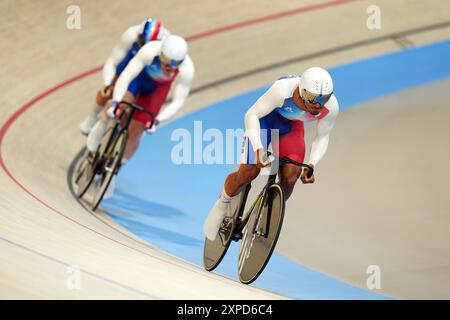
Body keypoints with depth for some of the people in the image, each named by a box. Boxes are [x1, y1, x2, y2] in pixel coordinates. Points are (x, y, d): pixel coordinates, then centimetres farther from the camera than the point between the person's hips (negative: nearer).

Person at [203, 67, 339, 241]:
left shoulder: (331, 107, -28)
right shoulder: (283, 89, -40)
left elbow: (322, 137, -9)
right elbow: (252, 115, -29)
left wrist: (311, 165, -24)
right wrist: (258, 148, -42)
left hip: (292, 126, 3)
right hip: (266, 117, -3)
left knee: (290, 178, -17)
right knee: (249, 171, -17)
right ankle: (223, 204, 12)